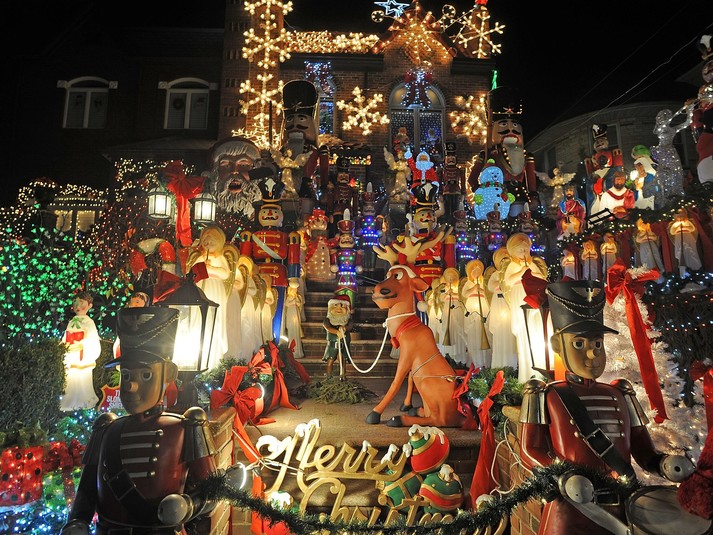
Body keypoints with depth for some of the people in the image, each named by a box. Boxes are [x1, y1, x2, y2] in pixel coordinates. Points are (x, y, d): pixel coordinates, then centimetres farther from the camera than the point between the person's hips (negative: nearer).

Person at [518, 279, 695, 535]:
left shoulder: (621, 396, 8)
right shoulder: (546, 397, -6)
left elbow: (643, 451, 9)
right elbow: (529, 451, -8)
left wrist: (664, 464, -11)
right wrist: (560, 476, -23)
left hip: (621, 511, 5)